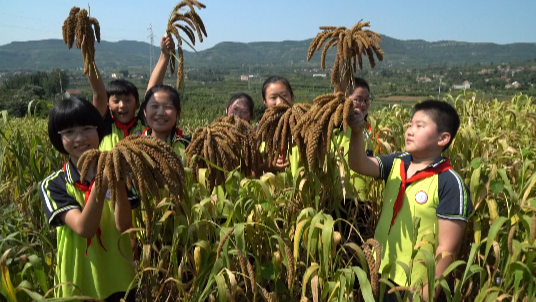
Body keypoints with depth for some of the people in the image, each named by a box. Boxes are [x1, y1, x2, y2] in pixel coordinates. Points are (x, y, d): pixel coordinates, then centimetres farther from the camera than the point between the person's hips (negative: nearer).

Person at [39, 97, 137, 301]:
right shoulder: (53, 185, -8)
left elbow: (124, 226, -16)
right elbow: (84, 229, -22)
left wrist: (119, 184, -30)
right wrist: (100, 185, -35)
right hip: (79, 282, -1)